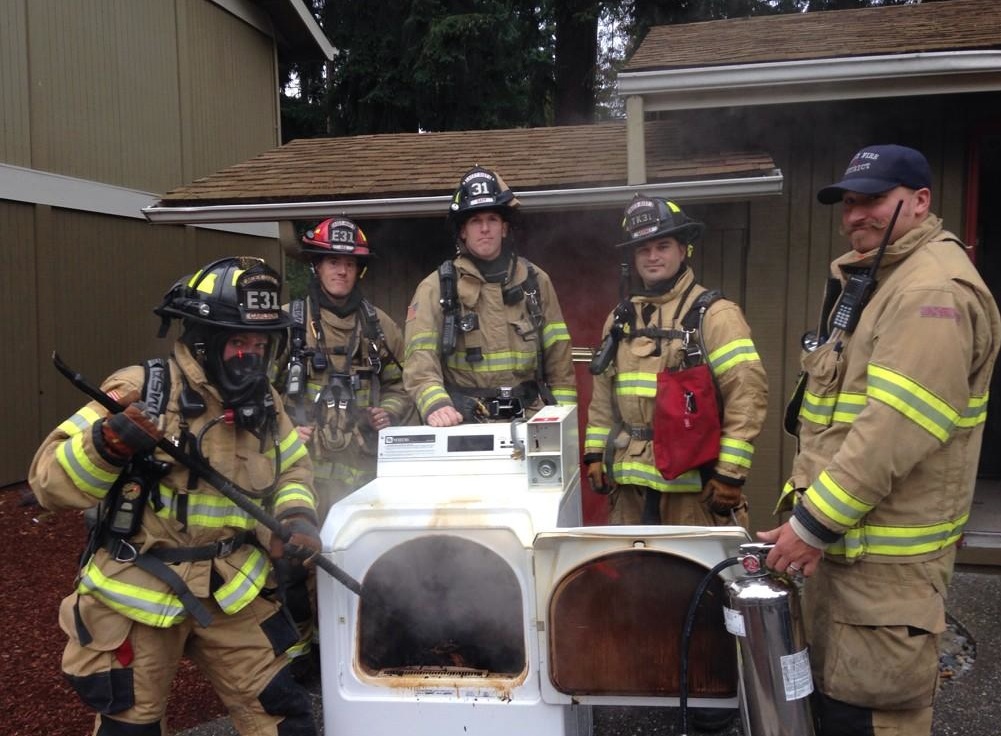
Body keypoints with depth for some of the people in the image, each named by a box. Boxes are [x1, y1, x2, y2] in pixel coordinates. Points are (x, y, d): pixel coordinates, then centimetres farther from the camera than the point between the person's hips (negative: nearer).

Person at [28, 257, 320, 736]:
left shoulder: (263, 403, 0)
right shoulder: (141, 391, -16)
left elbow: (292, 468, 16)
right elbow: (50, 480, -16)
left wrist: (297, 515, -4)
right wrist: (109, 443, -35)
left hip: (232, 594, 4)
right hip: (136, 596, -4)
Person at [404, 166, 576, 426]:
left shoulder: (535, 281, 11)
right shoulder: (436, 288, 2)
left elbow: (558, 361, 11)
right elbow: (420, 361, -9)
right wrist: (436, 405, -28)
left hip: (529, 424, 2)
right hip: (465, 428, -2)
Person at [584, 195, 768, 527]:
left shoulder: (713, 314, -7)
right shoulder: (621, 318, 13)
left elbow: (748, 391, -13)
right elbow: (603, 394, 19)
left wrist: (730, 472, -16)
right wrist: (595, 453, 12)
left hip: (693, 482, -6)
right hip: (630, 481, 6)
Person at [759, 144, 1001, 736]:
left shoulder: (934, 291, -18)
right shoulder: (871, 280, 16)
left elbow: (897, 428, -26)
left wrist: (814, 523, -23)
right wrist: (806, 504, 15)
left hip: (886, 552, -10)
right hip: (844, 535, 10)